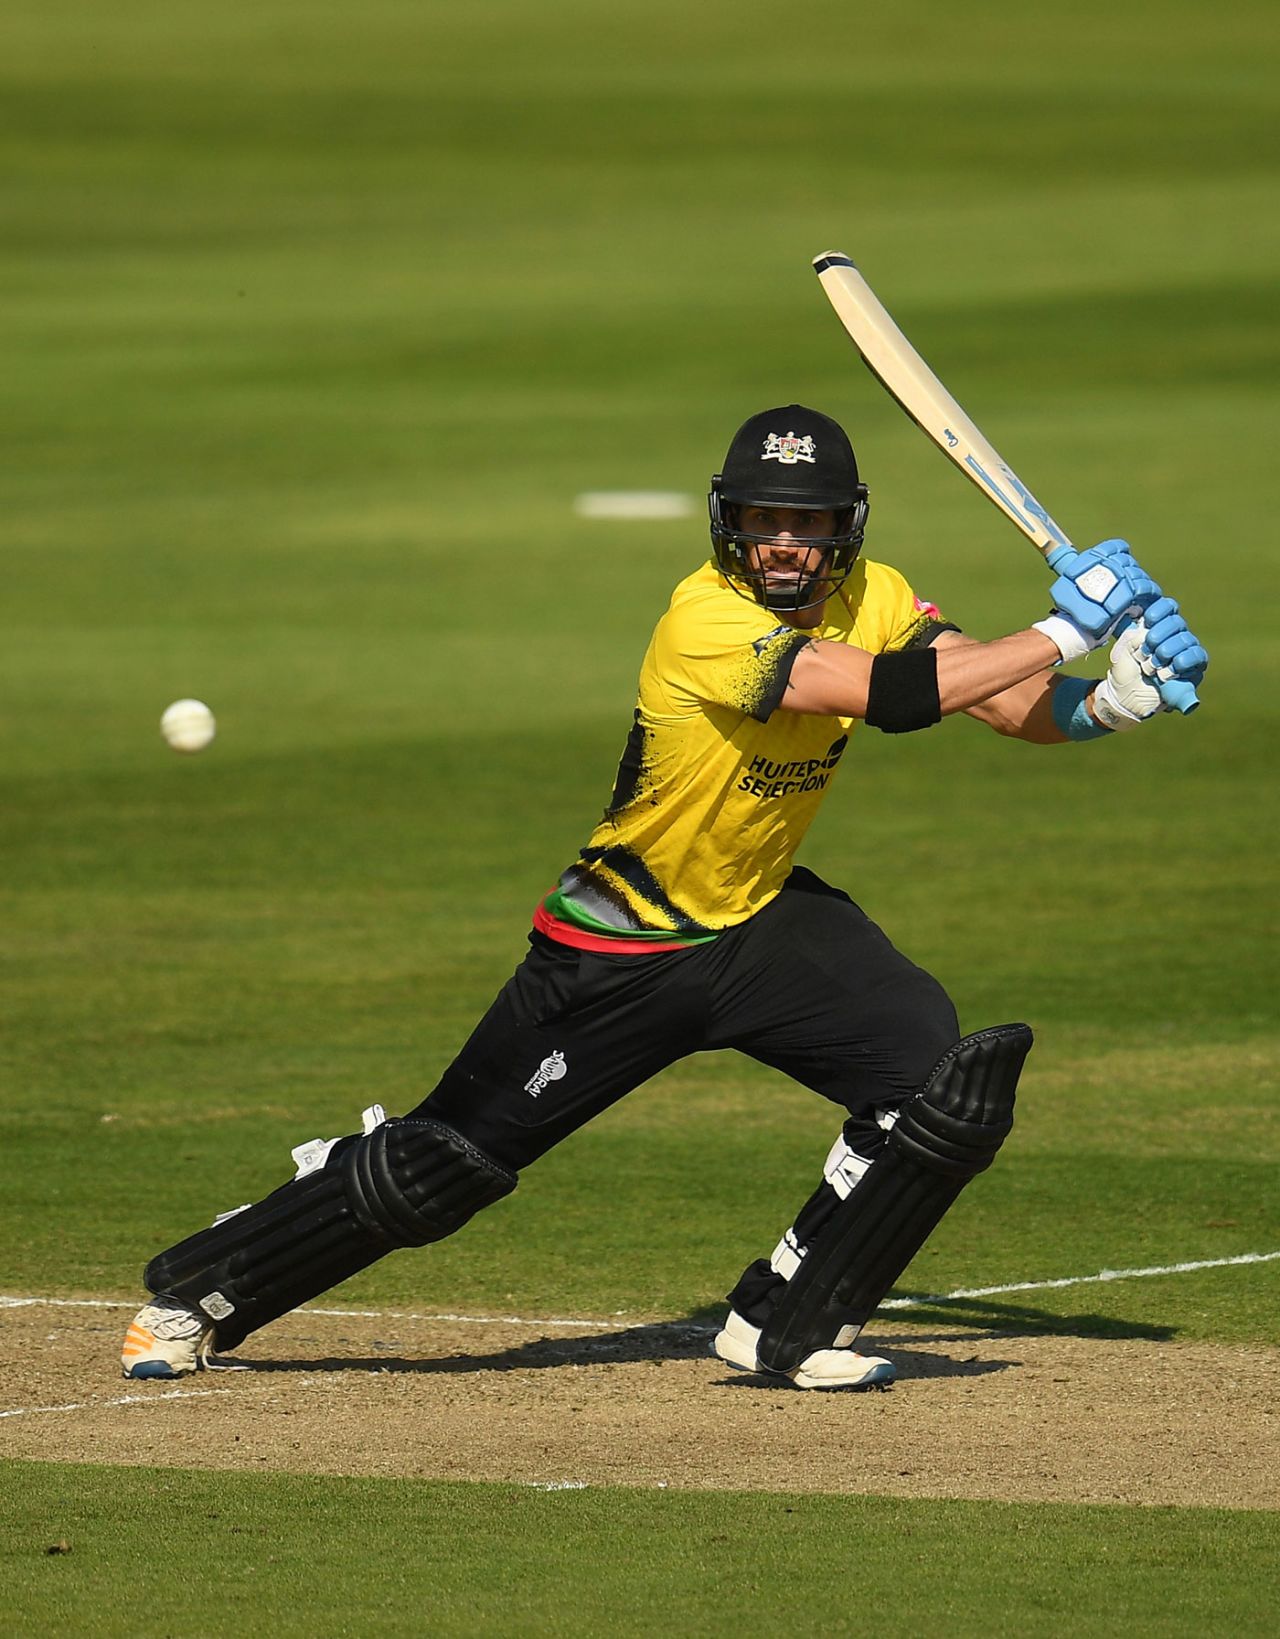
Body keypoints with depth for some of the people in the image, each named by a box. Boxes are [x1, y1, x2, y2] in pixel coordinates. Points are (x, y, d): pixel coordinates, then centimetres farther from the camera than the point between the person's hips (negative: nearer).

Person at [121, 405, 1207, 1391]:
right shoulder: (708, 619, -29)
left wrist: (1103, 704, -31)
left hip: (764, 923, 6)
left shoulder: (872, 598, -6)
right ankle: (199, 1298, 19)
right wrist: (1062, 632, -35)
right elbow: (892, 695, -38)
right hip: (620, 948, -6)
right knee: (446, 1166, -2)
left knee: (951, 1087, -15)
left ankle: (789, 1329, 3)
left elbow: (1014, 706, -10)